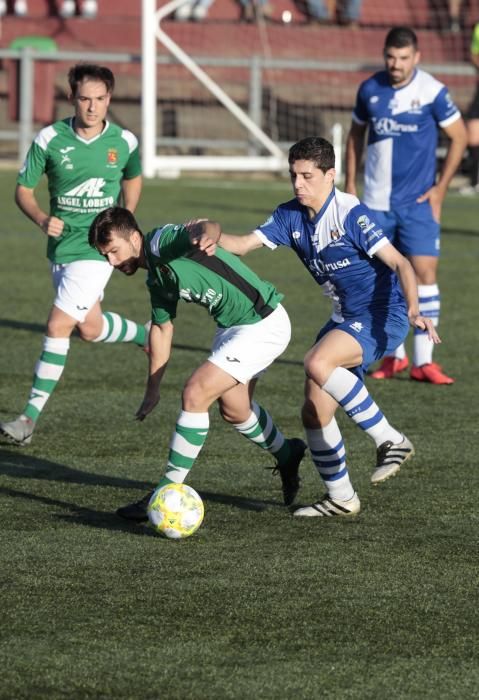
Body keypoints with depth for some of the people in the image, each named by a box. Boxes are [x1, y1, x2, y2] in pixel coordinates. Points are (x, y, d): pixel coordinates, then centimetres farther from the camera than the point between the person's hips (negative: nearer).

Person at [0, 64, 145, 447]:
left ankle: (31, 416, -9)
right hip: (60, 244, 3)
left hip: (97, 247, -3)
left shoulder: (124, 142, -6)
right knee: (90, 327, 14)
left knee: (58, 326, -12)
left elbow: (133, 179, 16)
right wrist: (43, 219, -19)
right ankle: (148, 336, 46)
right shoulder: (50, 139, -8)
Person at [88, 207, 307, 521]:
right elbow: (162, 327, 22)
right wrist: (152, 390, 25)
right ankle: (287, 455, 52)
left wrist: (206, 233, -66)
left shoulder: (163, 241, -20)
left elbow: (206, 226, -41)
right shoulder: (156, 278, 8)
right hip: (233, 327, 11)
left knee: (195, 395, -15)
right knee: (233, 409, 24)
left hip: (264, 325, -11)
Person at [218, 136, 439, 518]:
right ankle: (340, 497, 22)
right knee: (314, 411, 5)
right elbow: (244, 243, -4)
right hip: (345, 317, 8)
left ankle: (390, 440, -20)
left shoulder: (351, 214, -18)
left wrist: (413, 310, -38)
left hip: (382, 316, -8)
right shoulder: (291, 216, 2)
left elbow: (399, 262, -22)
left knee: (318, 363, -32)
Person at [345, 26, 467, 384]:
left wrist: (441, 188, -3)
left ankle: (423, 361, -8)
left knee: (425, 272, -11)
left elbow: (459, 137, -1)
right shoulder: (370, 89, 1)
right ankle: (394, 355, 18)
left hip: (418, 202, -3)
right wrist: (350, 184, 10)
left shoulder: (432, 91, -9)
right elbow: (356, 135, 15)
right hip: (376, 203, 3)